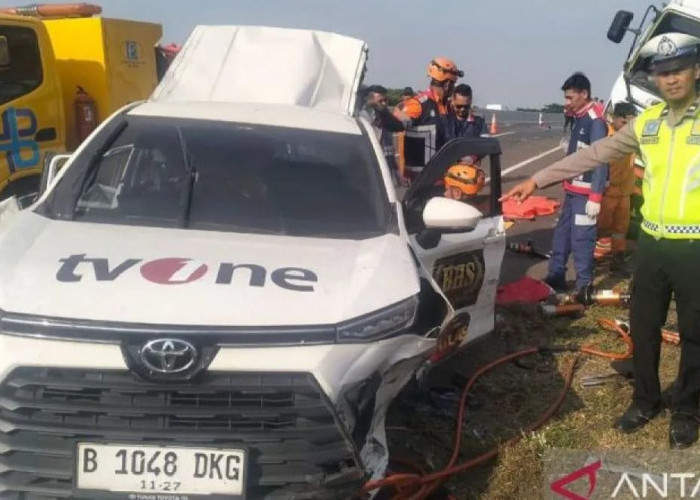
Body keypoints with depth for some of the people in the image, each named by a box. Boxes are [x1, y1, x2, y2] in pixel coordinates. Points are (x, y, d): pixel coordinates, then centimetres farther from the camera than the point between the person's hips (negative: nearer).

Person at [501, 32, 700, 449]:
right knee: (643, 328, 15)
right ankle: (646, 400, 34)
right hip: (653, 244, 5)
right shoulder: (648, 122, 7)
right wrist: (537, 180, 8)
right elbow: (593, 155, 10)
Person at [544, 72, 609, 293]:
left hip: (585, 193, -9)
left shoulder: (595, 121, -14)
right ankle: (555, 278, 25)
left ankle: (584, 287, 3)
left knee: (581, 239, -6)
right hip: (573, 190, 9)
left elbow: (600, 161, -19)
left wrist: (596, 197, -23)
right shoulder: (580, 119, 14)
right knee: (562, 234, 14)